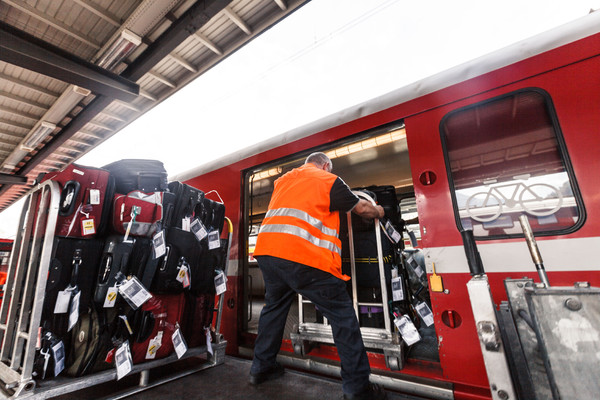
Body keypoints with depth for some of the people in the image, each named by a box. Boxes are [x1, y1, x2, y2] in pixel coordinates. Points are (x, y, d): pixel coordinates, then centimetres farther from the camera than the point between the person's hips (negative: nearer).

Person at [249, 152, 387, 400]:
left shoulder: (282, 180, 25)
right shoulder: (328, 180, 8)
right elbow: (362, 208, 14)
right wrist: (377, 211, 35)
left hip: (266, 249, 7)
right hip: (303, 256, -6)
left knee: (274, 306, 25)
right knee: (342, 314, 6)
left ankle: (261, 368, 37)